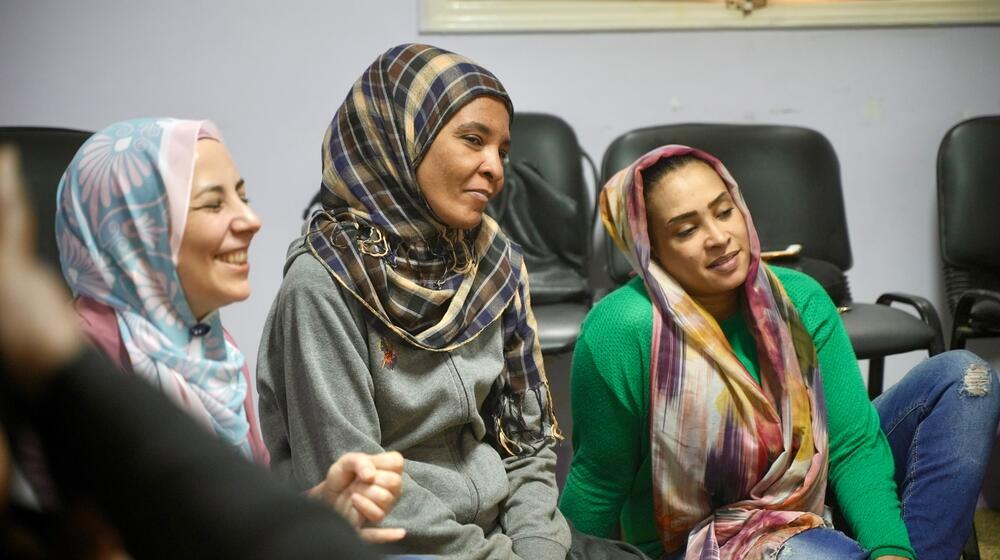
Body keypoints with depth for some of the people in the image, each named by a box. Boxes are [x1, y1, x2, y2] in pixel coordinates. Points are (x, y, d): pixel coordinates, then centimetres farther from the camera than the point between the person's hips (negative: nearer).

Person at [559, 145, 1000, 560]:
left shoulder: (800, 301, -8)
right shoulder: (622, 331, -24)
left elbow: (852, 442, -10)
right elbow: (597, 486, -14)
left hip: (810, 510, 6)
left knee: (964, 377, -7)